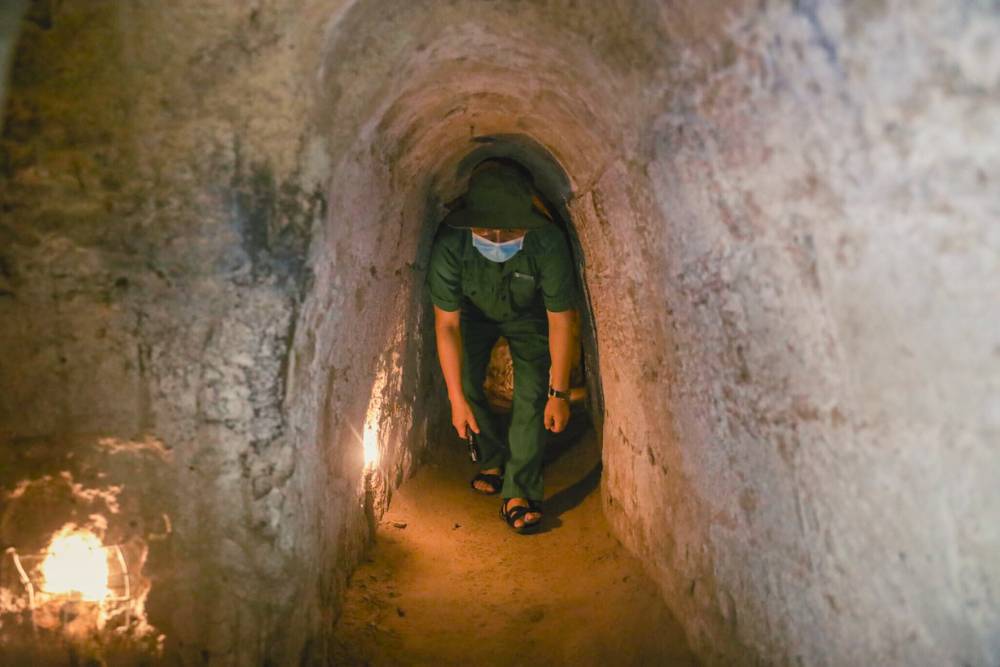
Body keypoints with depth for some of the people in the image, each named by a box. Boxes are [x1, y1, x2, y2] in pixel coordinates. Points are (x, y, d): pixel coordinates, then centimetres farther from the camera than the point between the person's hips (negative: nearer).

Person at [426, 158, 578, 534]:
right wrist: (456, 398, -25)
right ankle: (494, 460, 19)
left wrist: (559, 393, -24)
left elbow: (560, 320, -27)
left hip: (528, 316, -1)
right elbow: (446, 323, -27)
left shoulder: (548, 243, -39)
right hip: (474, 313, 2)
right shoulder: (450, 244, -37)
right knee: (465, 383, -7)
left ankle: (519, 492, -7)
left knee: (532, 393, -15)